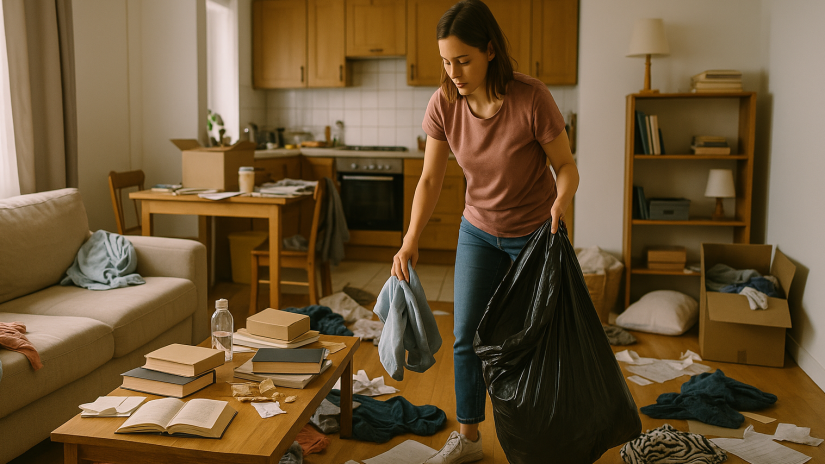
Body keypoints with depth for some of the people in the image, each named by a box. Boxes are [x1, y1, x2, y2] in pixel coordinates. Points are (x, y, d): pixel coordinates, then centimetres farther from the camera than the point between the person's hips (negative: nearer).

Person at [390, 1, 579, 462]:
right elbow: (430, 180, -10)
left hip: (535, 233, -3)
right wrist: (411, 242, -20)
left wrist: (560, 203, -36)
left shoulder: (531, 97, -25)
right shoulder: (444, 104, -15)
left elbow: (566, 166, -15)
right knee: (467, 336, 6)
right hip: (479, 231, 4)